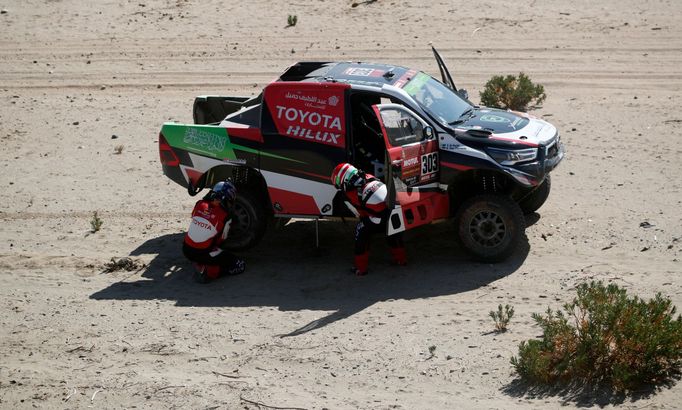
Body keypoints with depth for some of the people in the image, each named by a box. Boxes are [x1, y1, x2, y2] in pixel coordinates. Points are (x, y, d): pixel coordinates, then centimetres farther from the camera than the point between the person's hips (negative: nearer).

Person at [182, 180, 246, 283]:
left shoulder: (200, 205, -5)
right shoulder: (225, 216, -16)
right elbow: (221, 239, 1)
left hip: (186, 249, 6)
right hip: (202, 254, -6)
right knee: (240, 266, 1)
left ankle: (199, 263, 15)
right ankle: (207, 271, -11)